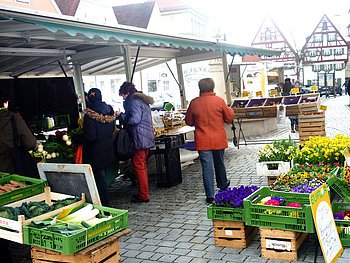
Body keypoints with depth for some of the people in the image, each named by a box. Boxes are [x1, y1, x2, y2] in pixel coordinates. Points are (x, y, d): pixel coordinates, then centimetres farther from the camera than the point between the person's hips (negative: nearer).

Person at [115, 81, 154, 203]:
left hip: (139, 139, -10)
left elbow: (135, 119, -22)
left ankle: (143, 195, 1)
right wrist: (122, 115, 14)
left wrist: (121, 116, -9)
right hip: (147, 137, 10)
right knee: (142, 165, 17)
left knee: (139, 166, -4)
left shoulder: (133, 101, -12)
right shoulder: (142, 100, 19)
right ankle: (144, 192, 25)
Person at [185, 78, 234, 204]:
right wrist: (230, 110, 20)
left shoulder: (194, 103, -6)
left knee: (207, 167, 2)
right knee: (219, 163, 22)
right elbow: (229, 117, 1)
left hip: (202, 141, -1)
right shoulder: (219, 100, -8)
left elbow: (189, 121, 5)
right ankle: (222, 184, 43)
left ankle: (210, 196, 2)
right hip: (219, 139, 1)